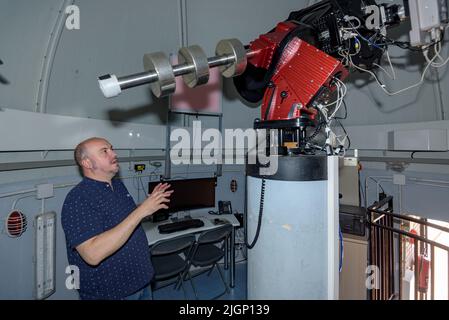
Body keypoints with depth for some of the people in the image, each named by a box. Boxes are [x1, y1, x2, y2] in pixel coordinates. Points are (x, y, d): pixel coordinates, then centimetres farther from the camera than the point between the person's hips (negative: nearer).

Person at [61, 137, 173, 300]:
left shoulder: (118, 185, 3)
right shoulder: (78, 199, -22)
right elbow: (93, 254, -33)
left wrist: (149, 203, -1)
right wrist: (141, 211, -34)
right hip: (108, 292, -7)